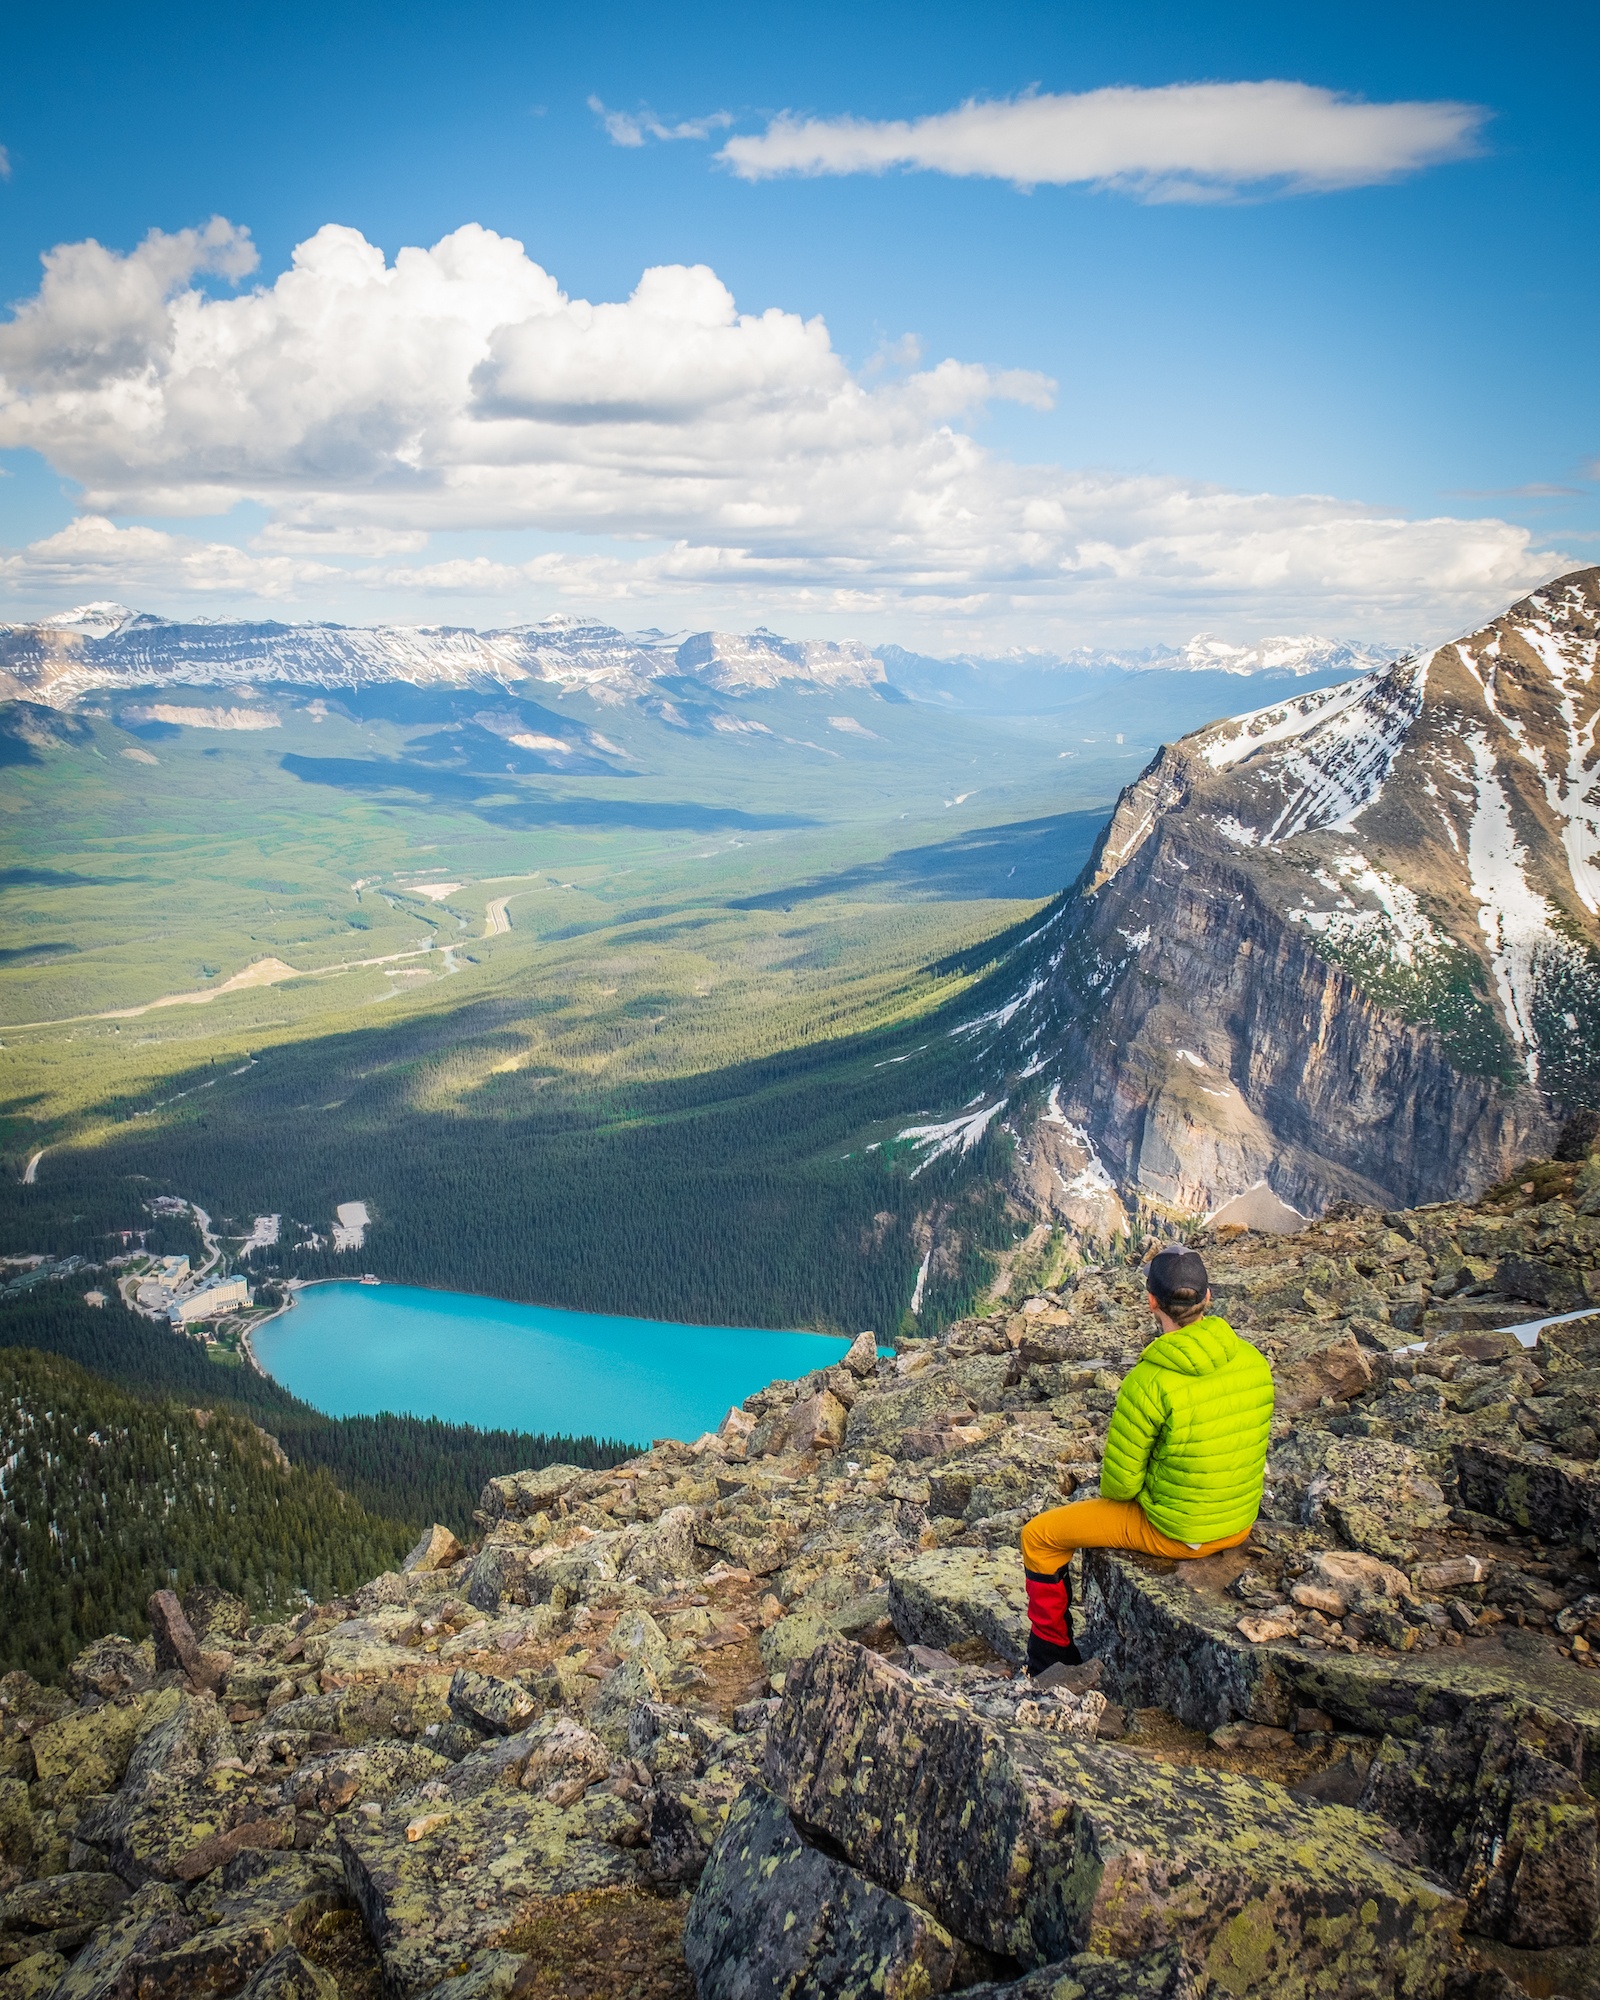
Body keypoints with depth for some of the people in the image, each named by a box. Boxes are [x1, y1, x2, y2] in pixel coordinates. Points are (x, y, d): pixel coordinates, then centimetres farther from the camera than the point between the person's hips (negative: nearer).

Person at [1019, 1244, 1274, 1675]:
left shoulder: (1147, 1384, -29)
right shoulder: (1253, 1361, -10)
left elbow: (1119, 1482, -19)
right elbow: (1246, 1445, 6)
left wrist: (1113, 1490, 5)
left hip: (1174, 1530, -6)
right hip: (1240, 1522, 6)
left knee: (1039, 1536, 13)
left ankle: (1051, 1654, 29)